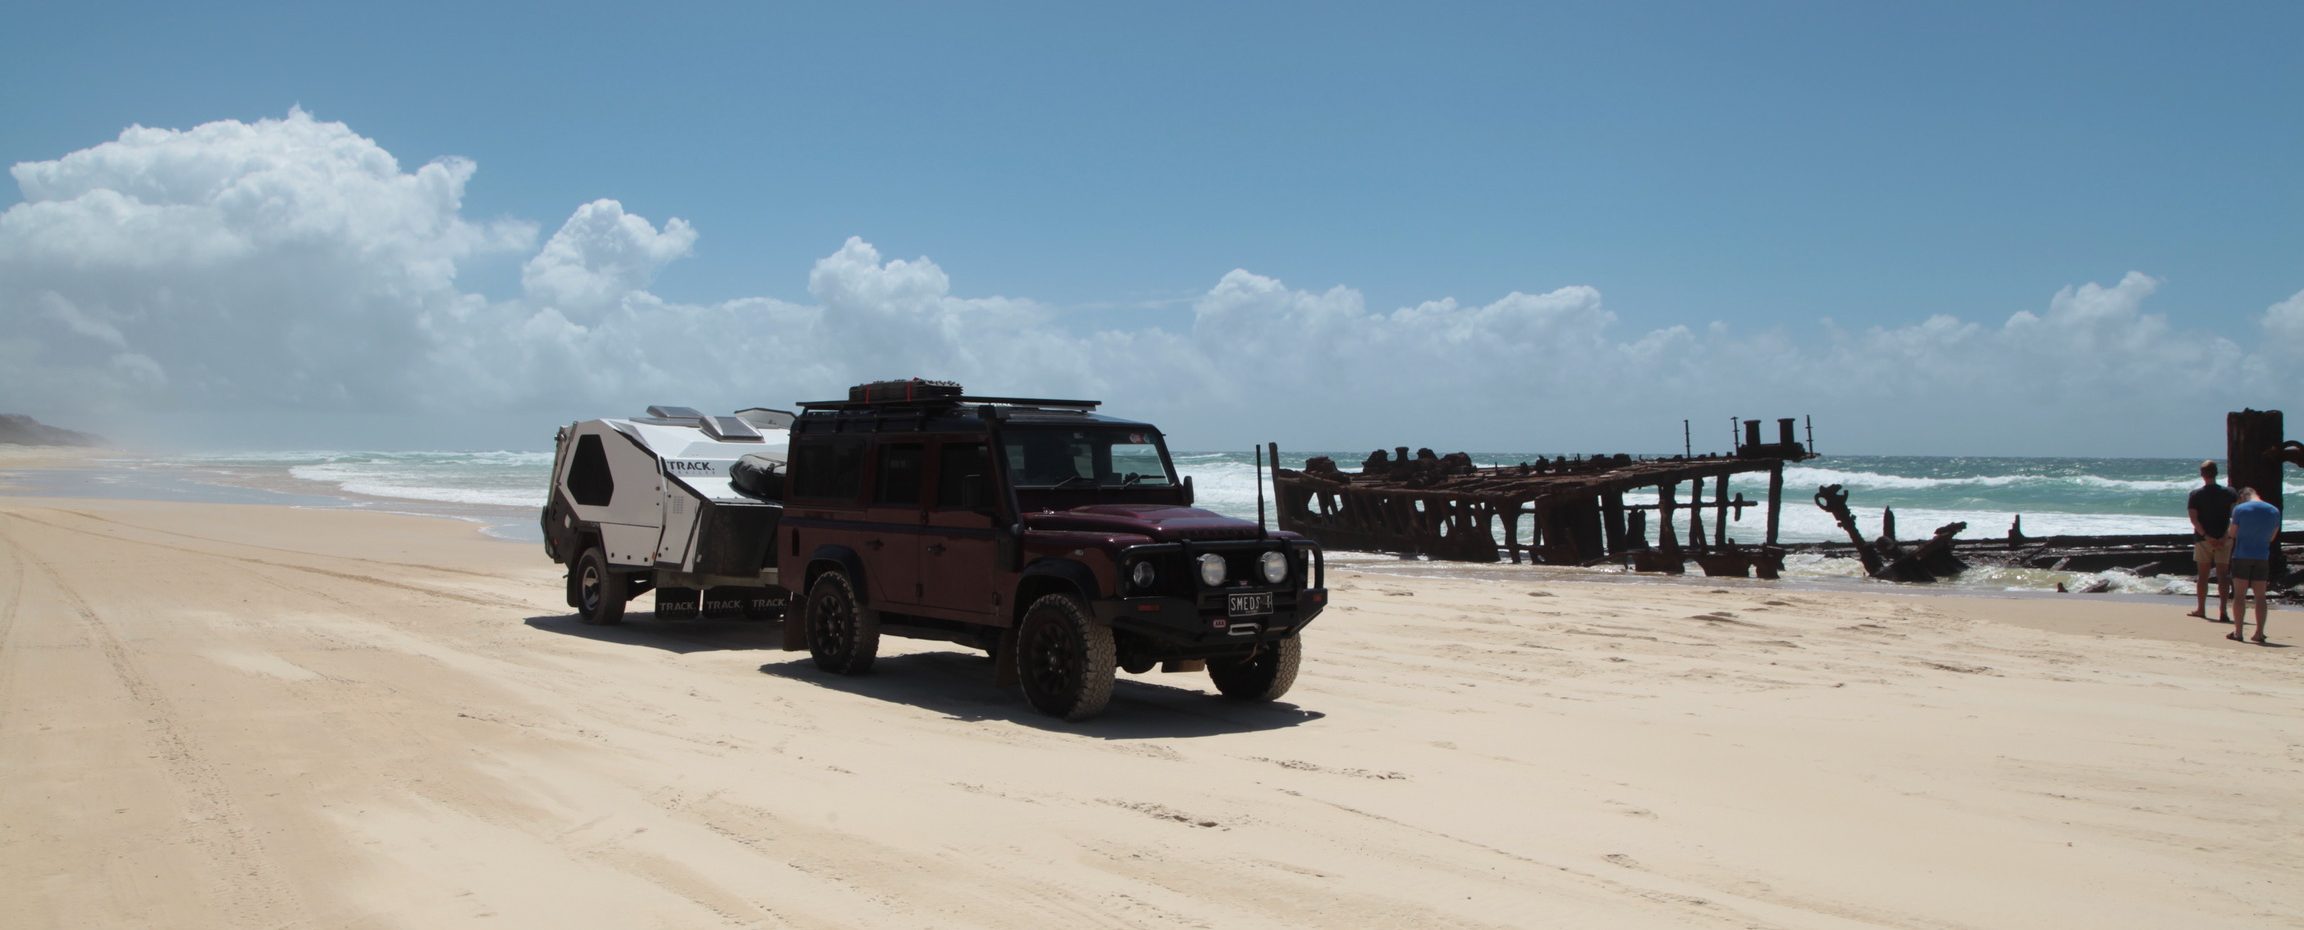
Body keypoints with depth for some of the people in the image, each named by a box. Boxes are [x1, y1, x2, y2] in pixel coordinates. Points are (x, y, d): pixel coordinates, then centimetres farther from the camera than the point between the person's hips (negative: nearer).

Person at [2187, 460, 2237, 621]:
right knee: (2223, 576, 2)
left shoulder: (2196, 494, -4)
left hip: (2203, 539, 0)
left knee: (2203, 575, 9)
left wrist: (2207, 536, -12)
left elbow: (2194, 519, -12)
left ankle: (2201, 609, 15)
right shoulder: (2228, 493, -2)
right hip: (2224, 539, 0)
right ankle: (2223, 611, -3)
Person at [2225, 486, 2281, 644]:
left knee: (2240, 595, 1)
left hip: (2242, 556, -3)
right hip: (2262, 558, 3)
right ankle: (2259, 632, 6)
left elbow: (2232, 533, -2)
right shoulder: (2274, 511, 3)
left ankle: (2237, 631, -1)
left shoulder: (2240, 509, -9)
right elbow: (2272, 537, 12)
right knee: (2260, 596, 7)